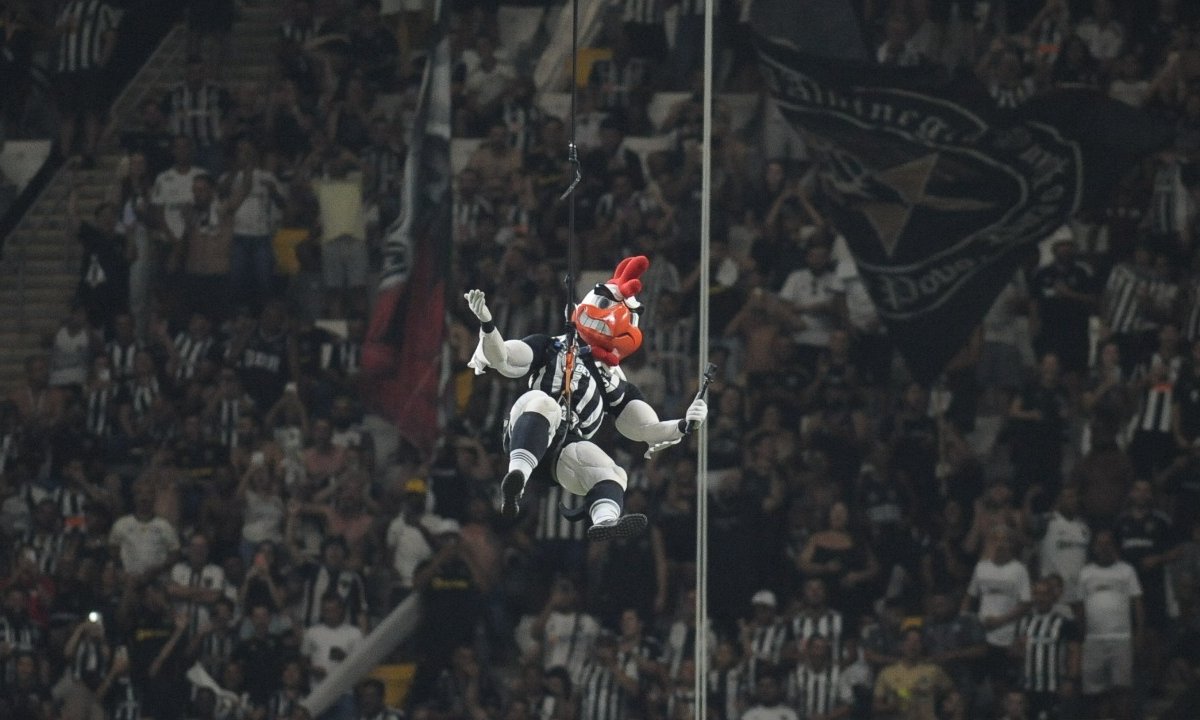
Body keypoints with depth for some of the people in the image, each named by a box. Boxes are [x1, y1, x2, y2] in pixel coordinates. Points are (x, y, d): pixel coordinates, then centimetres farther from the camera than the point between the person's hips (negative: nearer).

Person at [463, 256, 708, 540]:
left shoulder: (615, 383, 28)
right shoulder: (552, 348, 16)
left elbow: (646, 430, 23)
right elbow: (503, 359, 2)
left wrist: (685, 425, 5)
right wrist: (487, 324, -16)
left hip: (565, 451, 4)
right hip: (526, 436, -4)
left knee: (609, 472, -22)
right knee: (542, 402, -34)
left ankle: (605, 522, -54)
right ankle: (516, 478, -53)